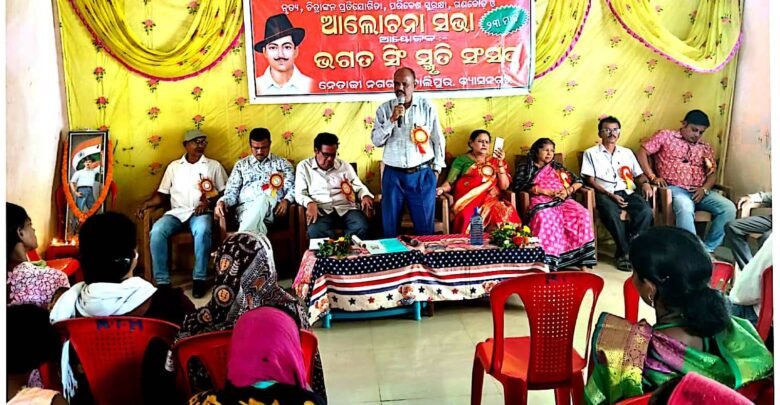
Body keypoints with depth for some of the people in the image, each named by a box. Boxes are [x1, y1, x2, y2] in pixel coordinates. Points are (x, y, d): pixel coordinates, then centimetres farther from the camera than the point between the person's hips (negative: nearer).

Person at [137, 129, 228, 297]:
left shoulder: (214, 165, 13)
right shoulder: (173, 166, 18)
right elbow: (163, 195, 15)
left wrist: (209, 202, -10)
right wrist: (147, 203, -4)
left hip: (200, 213, -2)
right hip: (176, 213, 2)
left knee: (202, 230, -38)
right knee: (156, 231, -29)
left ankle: (199, 278, -26)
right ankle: (162, 281, -23)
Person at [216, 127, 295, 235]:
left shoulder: (282, 163, 18)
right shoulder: (241, 165, 21)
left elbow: (292, 188, 9)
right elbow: (232, 192, 14)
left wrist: (286, 201, -15)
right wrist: (222, 202, -10)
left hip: (272, 208, -1)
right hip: (246, 207, 1)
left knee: (263, 199, -40)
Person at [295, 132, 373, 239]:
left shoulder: (344, 165, 18)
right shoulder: (304, 167, 12)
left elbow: (359, 186, 20)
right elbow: (299, 194, 6)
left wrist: (365, 196, -5)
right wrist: (310, 203, -17)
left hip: (346, 208, 2)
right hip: (321, 211, -2)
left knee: (362, 227, -31)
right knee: (315, 231, -37)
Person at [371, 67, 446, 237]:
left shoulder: (427, 107, 1)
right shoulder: (384, 109, 3)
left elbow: (438, 139, 6)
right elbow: (376, 140, -4)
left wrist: (437, 167, 5)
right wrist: (391, 120, -15)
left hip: (422, 174, -1)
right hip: (393, 174, 1)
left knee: (425, 227, 5)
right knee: (390, 227, 6)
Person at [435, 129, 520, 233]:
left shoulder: (495, 161, 19)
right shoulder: (462, 160, 13)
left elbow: (504, 186, 9)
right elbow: (450, 182, 6)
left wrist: (500, 163, 1)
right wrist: (442, 189, -15)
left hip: (491, 201, 2)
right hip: (468, 202, -2)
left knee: (506, 212, -33)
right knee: (470, 215, -38)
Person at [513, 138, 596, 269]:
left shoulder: (558, 167, 28)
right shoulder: (525, 169, 19)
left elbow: (578, 181, 21)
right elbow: (519, 186, -1)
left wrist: (567, 191, -2)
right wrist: (545, 191, -8)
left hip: (563, 201, 4)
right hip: (541, 202, -3)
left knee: (582, 214, -27)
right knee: (544, 219, -39)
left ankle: (582, 261, -26)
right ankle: (547, 263, -45)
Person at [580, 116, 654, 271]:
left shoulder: (627, 152, 24)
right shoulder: (591, 153, 10)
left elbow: (639, 174, 22)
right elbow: (590, 181, 1)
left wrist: (645, 183, -3)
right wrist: (610, 195, -12)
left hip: (627, 192, 4)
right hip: (605, 194, -4)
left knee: (646, 211, -28)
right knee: (611, 212, -38)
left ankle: (623, 251, -18)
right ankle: (626, 251, -22)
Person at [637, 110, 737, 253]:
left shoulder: (705, 147, 21)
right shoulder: (665, 136, 7)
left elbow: (712, 174, 16)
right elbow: (642, 152, 1)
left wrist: (704, 189, -7)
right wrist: (652, 176, -10)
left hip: (699, 192, 5)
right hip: (675, 189, -5)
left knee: (729, 208, -19)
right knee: (685, 209, -38)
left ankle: (707, 248, -10)